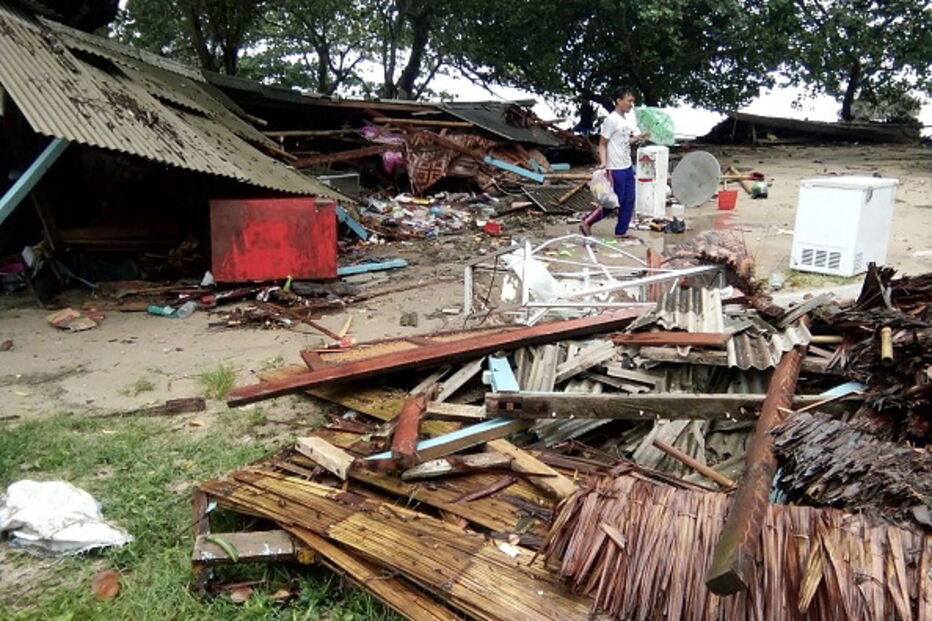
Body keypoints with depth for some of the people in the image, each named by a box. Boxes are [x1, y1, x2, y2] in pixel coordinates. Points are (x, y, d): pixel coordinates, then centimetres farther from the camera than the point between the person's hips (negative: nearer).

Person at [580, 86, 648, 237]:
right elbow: (602, 144, -15)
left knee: (628, 201, 9)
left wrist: (637, 138, 12)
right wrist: (603, 162, -27)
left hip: (628, 168, 9)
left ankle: (621, 231, 17)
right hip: (616, 169, -9)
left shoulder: (625, 120, 12)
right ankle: (587, 222, 7)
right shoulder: (611, 120, -14)